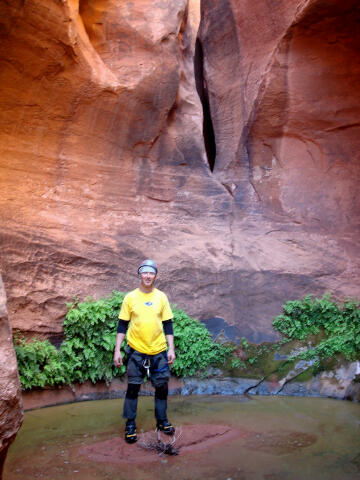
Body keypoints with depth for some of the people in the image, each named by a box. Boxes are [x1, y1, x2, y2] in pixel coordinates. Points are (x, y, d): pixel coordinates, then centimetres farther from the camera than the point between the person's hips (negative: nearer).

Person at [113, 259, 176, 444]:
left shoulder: (161, 297, 3)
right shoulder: (130, 297, -1)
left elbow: (168, 324, 6)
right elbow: (122, 325, 2)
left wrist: (171, 349, 0)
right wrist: (117, 350, -3)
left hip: (159, 351, 2)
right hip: (136, 351, -1)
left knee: (162, 387, 8)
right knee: (133, 387, 3)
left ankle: (162, 420, 26)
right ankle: (130, 424, 18)